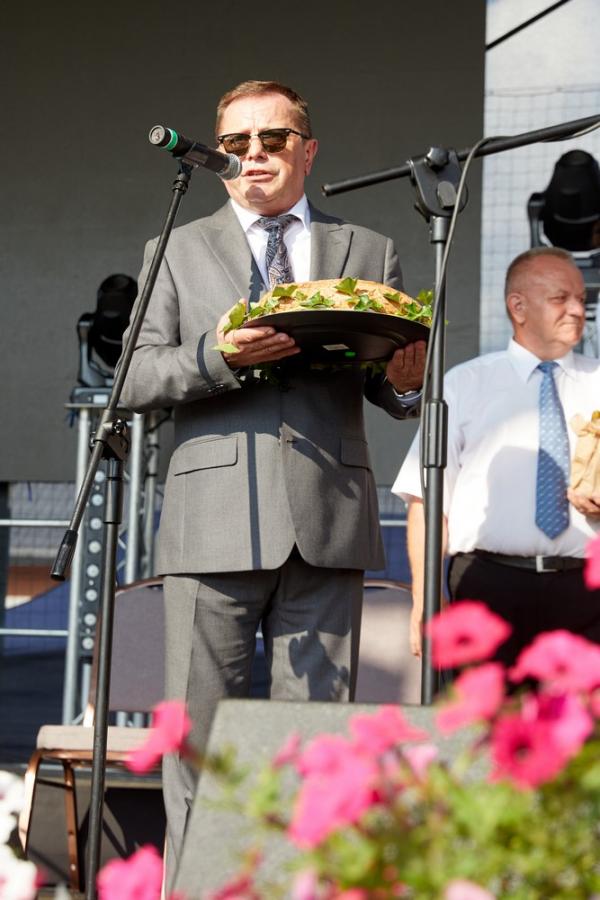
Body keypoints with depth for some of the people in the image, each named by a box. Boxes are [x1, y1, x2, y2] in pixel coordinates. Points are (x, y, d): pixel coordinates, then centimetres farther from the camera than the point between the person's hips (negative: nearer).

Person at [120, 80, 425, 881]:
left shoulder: (369, 253, 19)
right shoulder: (179, 251, 15)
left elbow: (399, 386, 17)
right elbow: (136, 379, 4)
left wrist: (405, 379, -7)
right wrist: (218, 355, -14)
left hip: (329, 518, 1)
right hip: (216, 521, -1)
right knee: (200, 726, -2)